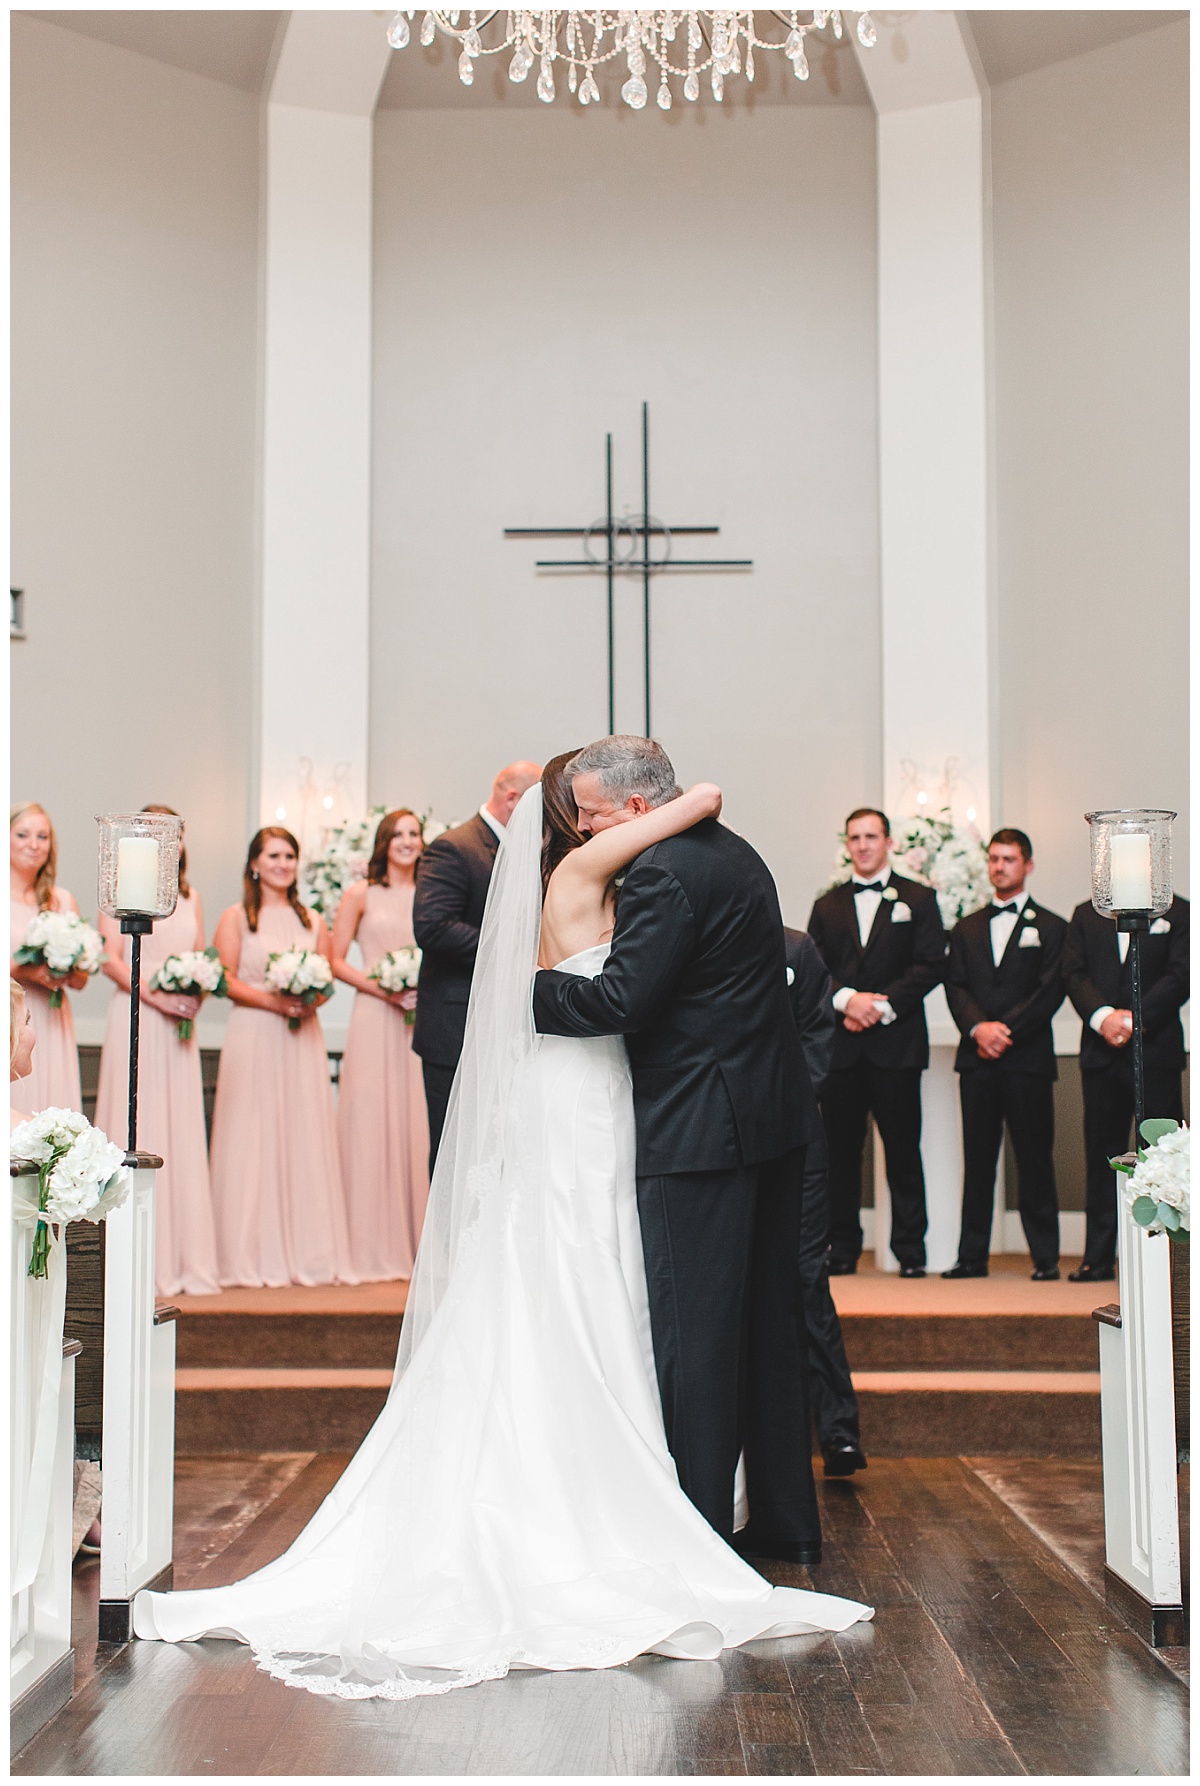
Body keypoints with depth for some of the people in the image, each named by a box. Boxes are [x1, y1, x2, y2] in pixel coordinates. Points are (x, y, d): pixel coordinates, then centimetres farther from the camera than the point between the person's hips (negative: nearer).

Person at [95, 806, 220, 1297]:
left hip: (179, 1024, 5)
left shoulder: (190, 897, 17)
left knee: (182, 1132, 4)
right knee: (136, 1128, -4)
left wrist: (197, 992, -3)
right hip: (134, 1019, -4)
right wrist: (155, 993, -17)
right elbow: (111, 960, -5)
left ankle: (184, 1258, 8)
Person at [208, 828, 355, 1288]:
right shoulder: (236, 918, 4)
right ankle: (254, 1255, 1)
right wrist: (272, 1000, -15)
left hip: (302, 1039, 3)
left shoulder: (313, 921, 15)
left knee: (305, 1137, 2)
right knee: (253, 1139, -4)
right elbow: (225, 980, -3)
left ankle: (309, 1253, 6)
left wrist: (312, 1001, -7)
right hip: (252, 1037, -3)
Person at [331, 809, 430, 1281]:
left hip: (423, 1022, 3)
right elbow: (337, 962, 2)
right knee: (372, 1125, -3)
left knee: (418, 1127, 4)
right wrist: (383, 989, -11)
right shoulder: (360, 894, 4)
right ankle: (372, 1250, 3)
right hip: (374, 1020, -3)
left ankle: (416, 1245, 11)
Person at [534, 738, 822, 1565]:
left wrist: (526, 988, -8)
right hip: (776, 1119, 10)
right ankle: (787, 1521, 25)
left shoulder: (664, 873, -17)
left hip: (701, 1131, -10)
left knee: (694, 1333, -1)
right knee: (772, 1320, 15)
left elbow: (620, 1000, -21)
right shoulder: (735, 852, 14)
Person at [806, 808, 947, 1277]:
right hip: (842, 1044, 2)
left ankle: (910, 1250, 6)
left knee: (902, 1148, -1)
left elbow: (930, 964, -1)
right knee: (840, 1148, 2)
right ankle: (843, 1248, 9)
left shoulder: (918, 899, 8)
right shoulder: (827, 906, 17)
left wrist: (882, 1007, -11)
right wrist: (847, 999, -11)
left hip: (896, 1041, -2)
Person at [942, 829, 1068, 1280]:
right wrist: (978, 1027, -11)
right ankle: (972, 1255, 8)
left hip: (1028, 1058, -3)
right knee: (977, 1159, 4)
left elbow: (1050, 992, -4)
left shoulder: (1050, 927, 7)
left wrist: (1006, 1029, -14)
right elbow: (955, 987, 7)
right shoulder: (966, 928, 18)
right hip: (976, 1058, 3)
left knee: (1034, 1159, -2)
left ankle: (1045, 1257, 4)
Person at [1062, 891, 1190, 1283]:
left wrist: (1136, 1018, -14)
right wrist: (1103, 1015, -13)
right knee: (1102, 1154, 4)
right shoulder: (1086, 914, 14)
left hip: (1157, 1049, -2)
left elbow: (1180, 975, -4)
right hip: (1102, 1052, 3)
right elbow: (1073, 973, 4)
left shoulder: (1177, 912, 6)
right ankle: (1099, 1259, 9)